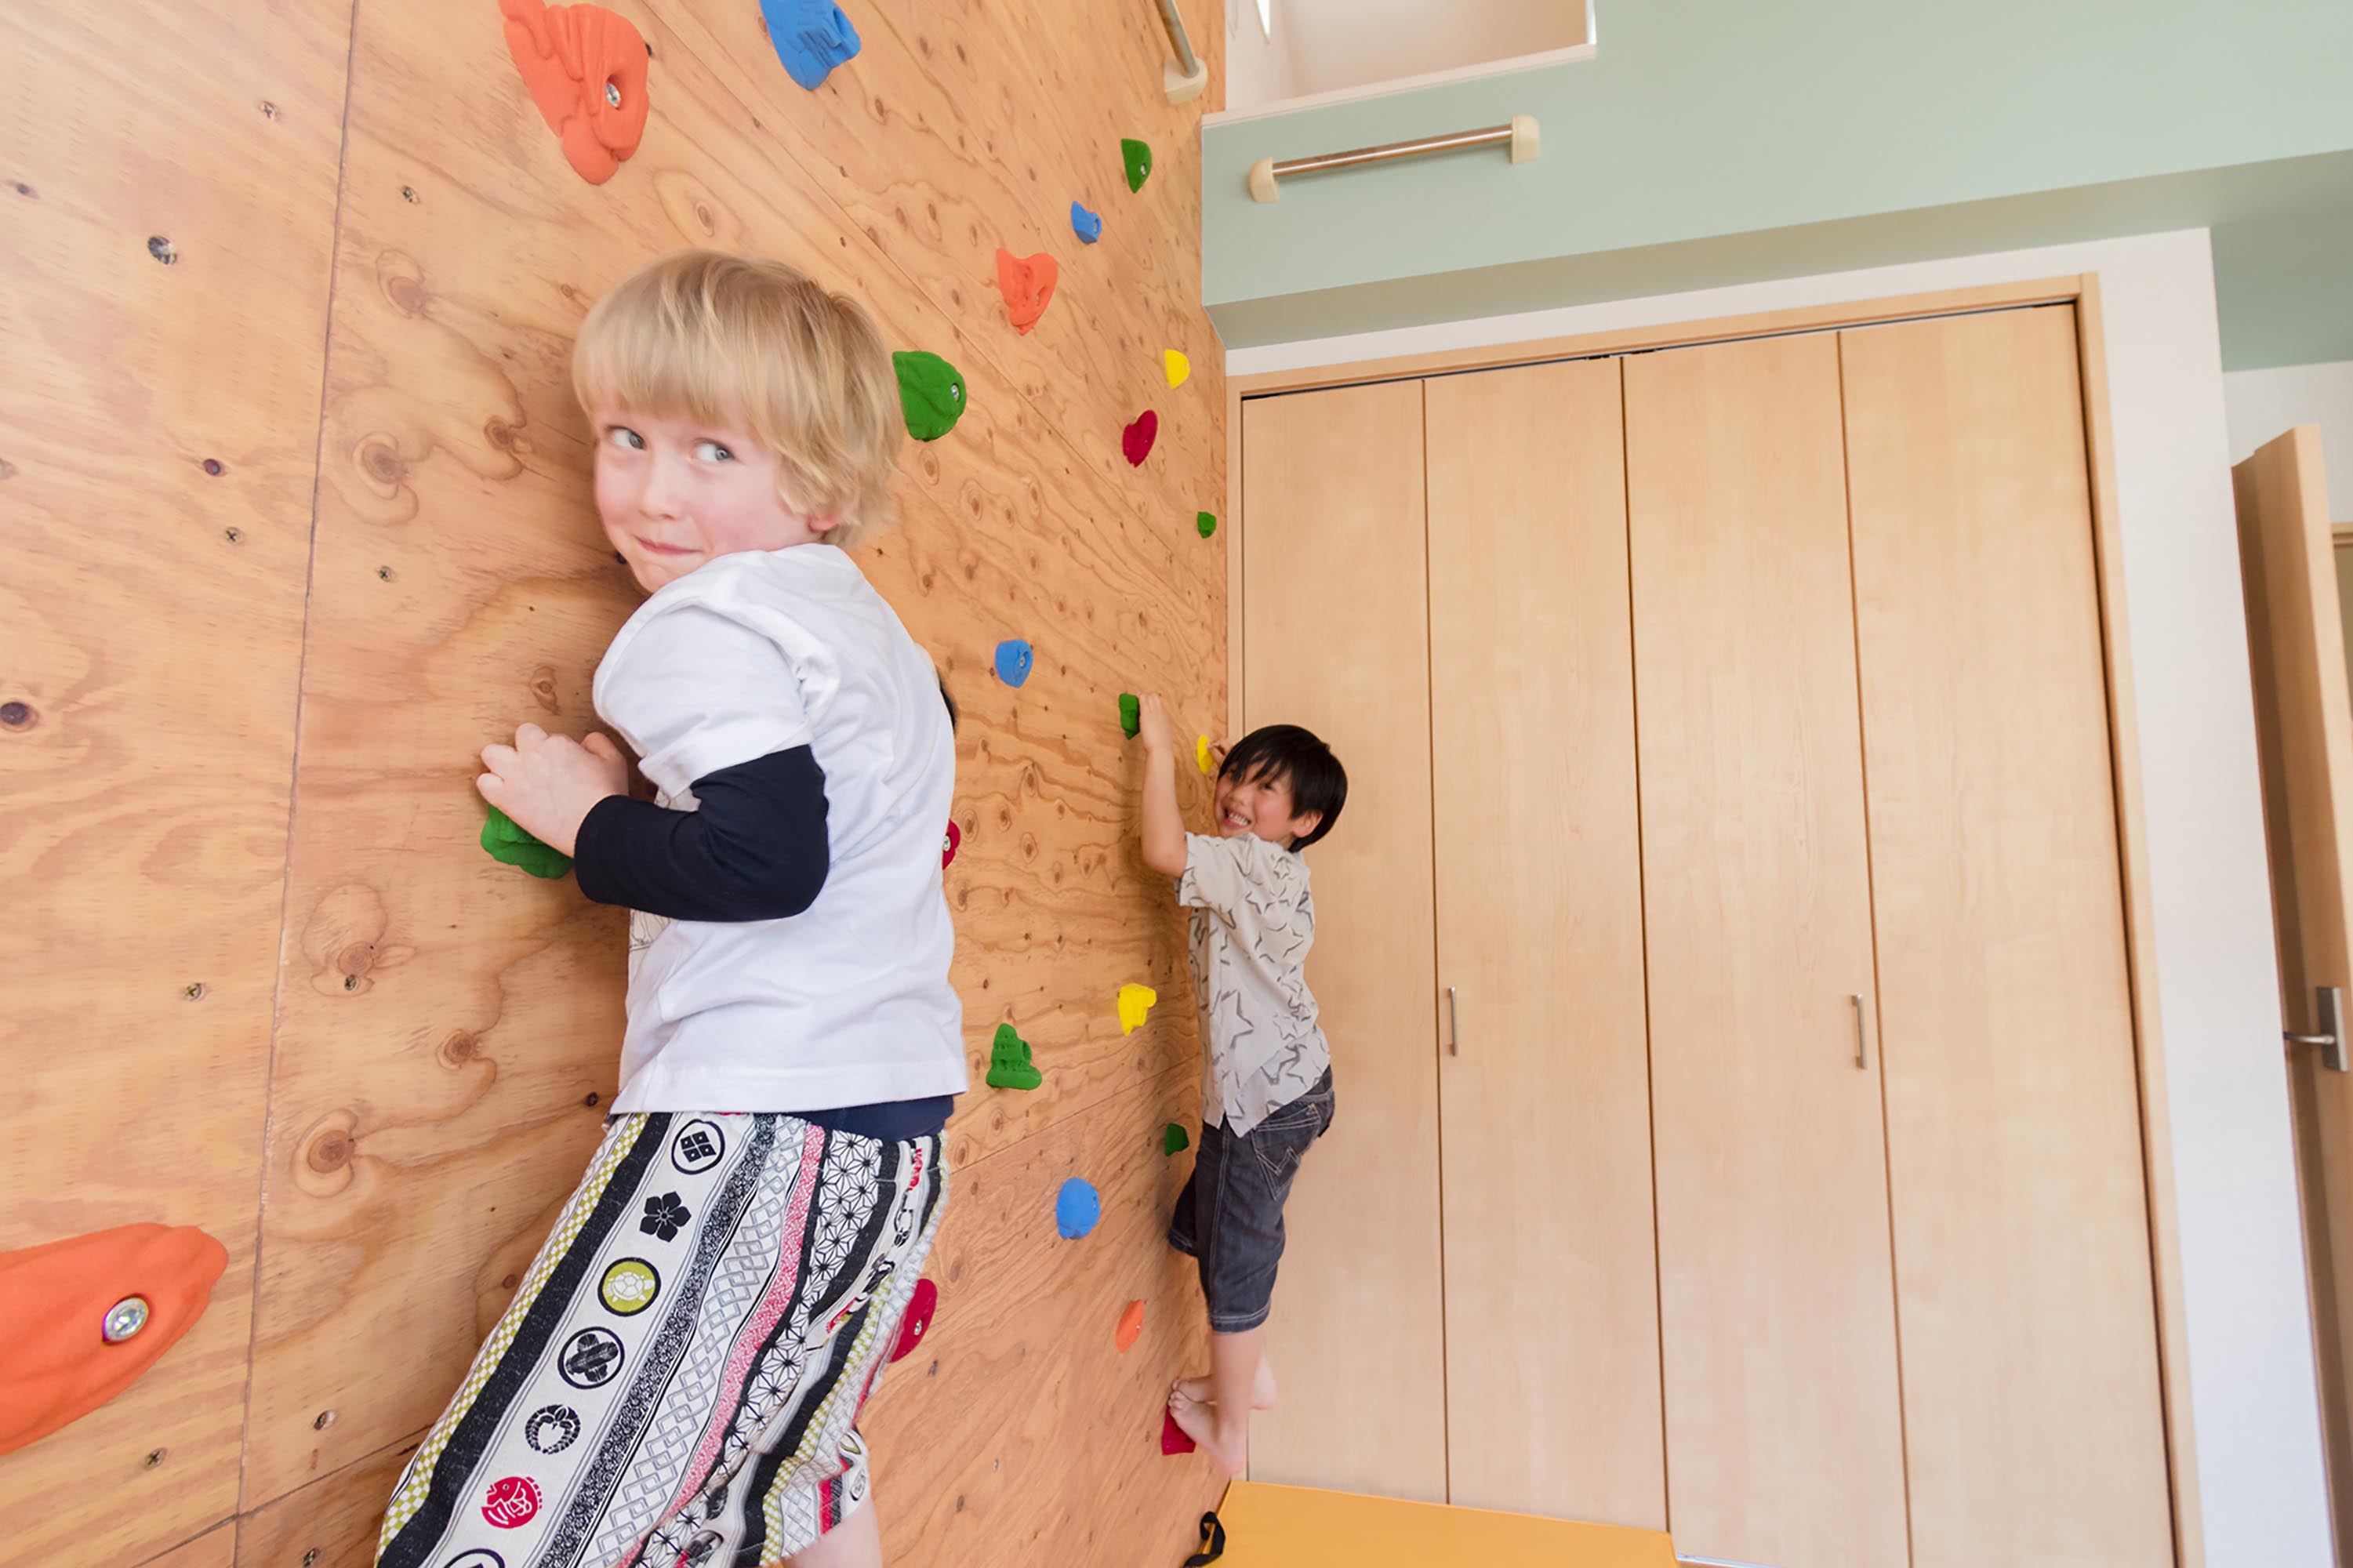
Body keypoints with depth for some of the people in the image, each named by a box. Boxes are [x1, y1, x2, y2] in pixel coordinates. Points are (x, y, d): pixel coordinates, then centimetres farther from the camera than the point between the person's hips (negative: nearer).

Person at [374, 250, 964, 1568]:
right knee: (788, 1461, 29)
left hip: (764, 1132, -10)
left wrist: (590, 821, -8)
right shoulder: (872, 622, 15)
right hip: (896, 1136, 10)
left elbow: (768, 864, -24)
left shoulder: (709, 622, -12)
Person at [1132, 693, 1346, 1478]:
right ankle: (1251, 1376, 40)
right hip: (1282, 1083, 10)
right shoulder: (1270, 871, 9)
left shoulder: (1253, 865, -20)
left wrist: (1158, 747, -22)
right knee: (1203, 1224, 23)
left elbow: (1163, 849, -33)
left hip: (1267, 1094, -10)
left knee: (1235, 1256, 7)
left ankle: (1229, 1435, 27)